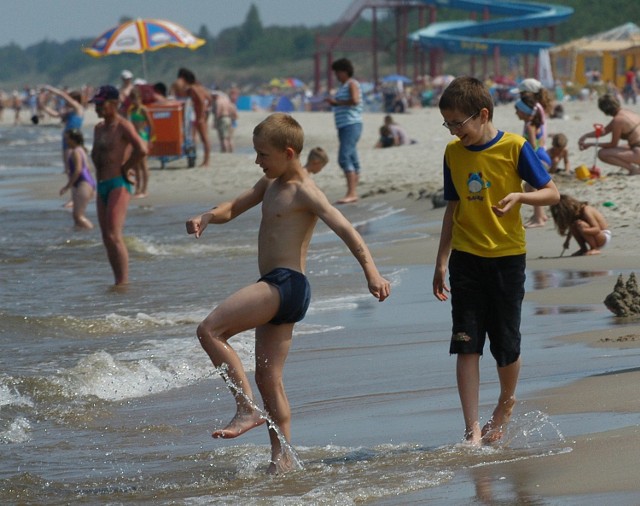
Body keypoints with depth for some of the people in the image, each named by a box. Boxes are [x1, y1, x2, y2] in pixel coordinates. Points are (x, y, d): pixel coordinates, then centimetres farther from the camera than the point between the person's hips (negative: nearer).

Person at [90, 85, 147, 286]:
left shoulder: (123, 126, -9)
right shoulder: (99, 128, 17)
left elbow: (141, 150, -24)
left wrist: (125, 168, -14)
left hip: (118, 185, -9)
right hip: (102, 186, 9)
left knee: (114, 236, -18)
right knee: (107, 239, 7)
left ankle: (123, 282, -17)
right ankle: (119, 282, 10)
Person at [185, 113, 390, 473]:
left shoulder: (304, 192, -10)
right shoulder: (270, 184, 17)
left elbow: (344, 228, -19)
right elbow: (233, 209, 23)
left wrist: (371, 271, -32)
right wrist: (207, 218, -1)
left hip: (286, 283, -10)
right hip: (275, 289, 10)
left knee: (210, 330, -17)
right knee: (269, 378, 9)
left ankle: (248, 409, -15)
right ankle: (282, 459, 10)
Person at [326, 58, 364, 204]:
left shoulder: (352, 84, -7)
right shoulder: (342, 86, 20)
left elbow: (355, 100, -22)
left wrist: (337, 102, -13)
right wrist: (333, 102, 10)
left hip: (352, 124, -10)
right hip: (343, 126, 10)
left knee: (344, 158, -19)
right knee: (352, 160, 9)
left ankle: (351, 193, -23)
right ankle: (353, 194, 9)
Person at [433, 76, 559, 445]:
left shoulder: (514, 147, -9)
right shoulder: (453, 153, 4)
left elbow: (552, 193, -6)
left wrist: (519, 196, -25)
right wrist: (442, 261, 12)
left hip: (507, 257, -3)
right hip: (467, 258, 3)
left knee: (506, 345, 5)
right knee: (467, 345, -6)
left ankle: (507, 403, 35)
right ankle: (473, 430, -7)